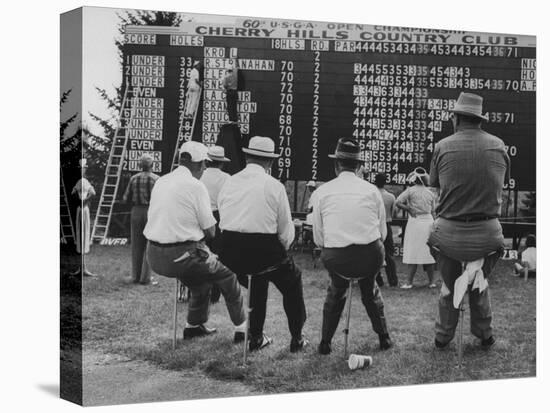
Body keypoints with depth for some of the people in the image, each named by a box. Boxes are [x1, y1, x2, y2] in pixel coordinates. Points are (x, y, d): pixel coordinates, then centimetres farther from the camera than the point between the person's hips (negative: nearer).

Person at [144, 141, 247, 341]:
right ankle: (241, 328, 21)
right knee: (227, 275, 15)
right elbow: (210, 231, -8)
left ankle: (194, 325, 37)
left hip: (154, 257, 7)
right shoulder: (195, 186, -12)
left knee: (201, 277, 32)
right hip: (182, 255, -7)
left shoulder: (160, 182, 9)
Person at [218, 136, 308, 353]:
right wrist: (280, 250, 17)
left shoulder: (229, 183, 5)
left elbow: (223, 222, 9)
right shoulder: (274, 186, -6)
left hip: (230, 253, 4)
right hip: (264, 249, -4)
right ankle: (296, 338, 26)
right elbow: (286, 232, -3)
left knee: (258, 280, 32)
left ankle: (256, 337, 34)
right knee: (292, 281, 23)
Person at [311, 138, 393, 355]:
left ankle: (325, 343, 27)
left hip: (335, 259, -1)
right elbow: (383, 232, 9)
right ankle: (383, 338, 34)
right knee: (370, 290, 31)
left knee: (336, 292, 29)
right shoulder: (372, 190, 5)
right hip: (371, 256, 1)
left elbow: (318, 238, 6)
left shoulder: (322, 192, 2)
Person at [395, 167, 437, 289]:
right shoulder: (430, 193, 10)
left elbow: (397, 202, -15)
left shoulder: (410, 190, -4)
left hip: (415, 221, -4)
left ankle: (409, 282, -1)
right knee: (429, 253, 9)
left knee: (413, 253, -2)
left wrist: (409, 209, -4)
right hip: (429, 221, 4)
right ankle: (431, 281, 11)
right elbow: (433, 211, 13)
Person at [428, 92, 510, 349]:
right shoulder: (498, 146, -3)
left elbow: (434, 183, 6)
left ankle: (443, 337, 32)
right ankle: (485, 335, 34)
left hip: (450, 231, -1)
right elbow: (504, 181, 10)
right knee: (480, 282, 25)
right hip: (487, 232, 1)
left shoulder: (443, 147, -7)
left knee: (449, 284, 20)